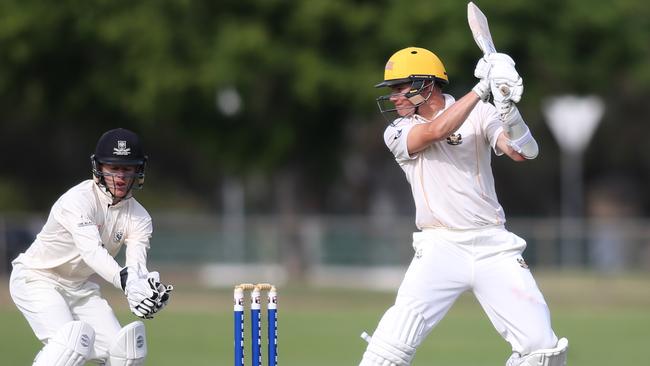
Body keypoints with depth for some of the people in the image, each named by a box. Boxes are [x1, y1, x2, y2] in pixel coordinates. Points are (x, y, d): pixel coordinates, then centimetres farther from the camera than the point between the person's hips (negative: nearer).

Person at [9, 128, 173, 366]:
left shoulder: (139, 218, -6)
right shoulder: (77, 200, -25)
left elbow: (137, 265, -22)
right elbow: (92, 251, -41)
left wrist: (149, 289, -46)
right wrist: (126, 281, -58)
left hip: (80, 288, 7)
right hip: (36, 281, -7)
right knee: (73, 338, -30)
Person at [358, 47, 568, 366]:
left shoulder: (479, 114, 5)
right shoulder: (398, 133, 4)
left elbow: (523, 153, -9)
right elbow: (437, 131, -17)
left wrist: (507, 107, -26)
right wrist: (483, 87, -20)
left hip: (493, 245, 1)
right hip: (440, 248, -1)